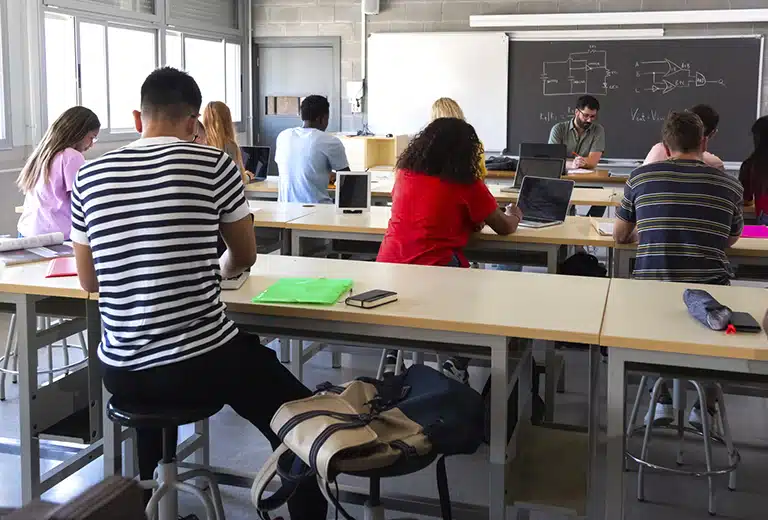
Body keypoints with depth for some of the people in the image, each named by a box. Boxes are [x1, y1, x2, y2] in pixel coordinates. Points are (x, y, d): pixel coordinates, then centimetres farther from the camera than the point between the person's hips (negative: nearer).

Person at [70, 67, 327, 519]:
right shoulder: (214, 164, -8)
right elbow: (245, 257, 6)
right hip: (203, 363, -5)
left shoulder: (89, 177, 2)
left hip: (121, 374, 5)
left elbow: (91, 282, 12)